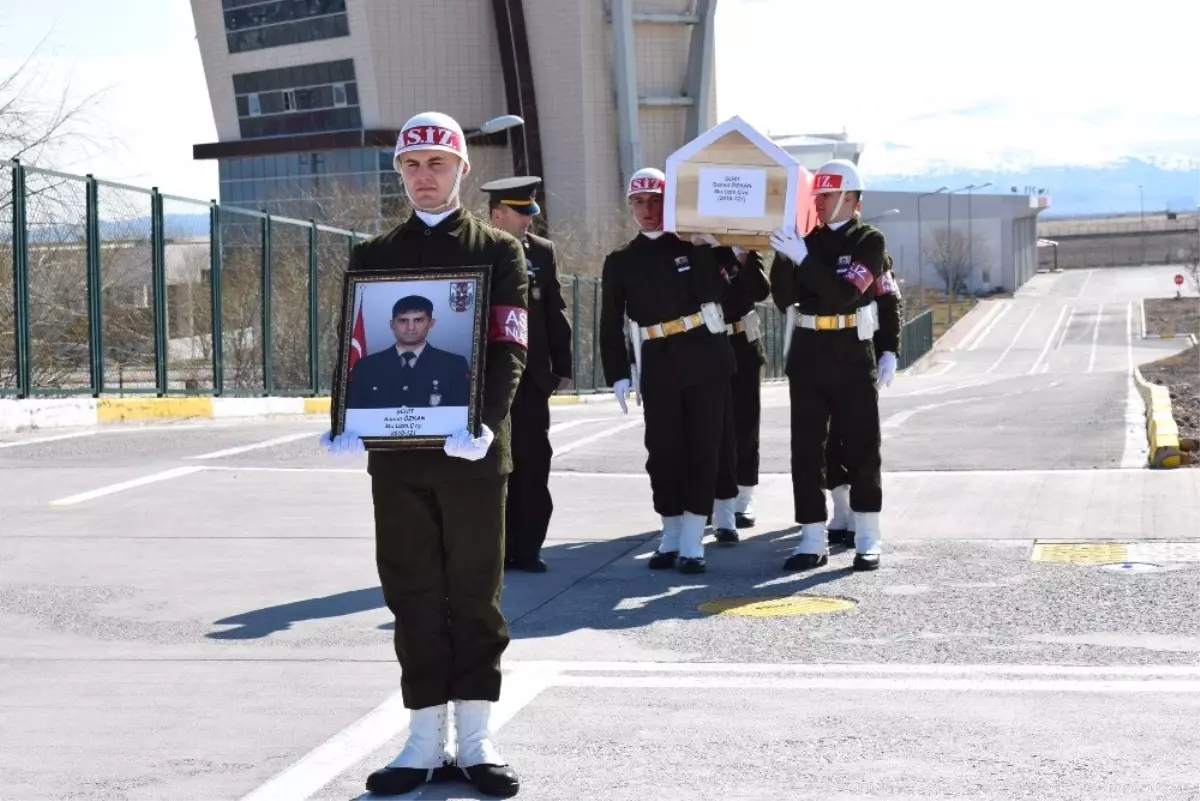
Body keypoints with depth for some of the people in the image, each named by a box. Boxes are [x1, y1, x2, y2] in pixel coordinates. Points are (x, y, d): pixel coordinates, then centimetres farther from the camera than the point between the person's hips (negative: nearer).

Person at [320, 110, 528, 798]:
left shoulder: (500, 252, 6)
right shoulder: (372, 257, 13)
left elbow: (509, 350, -5)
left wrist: (486, 422, -21)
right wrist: (348, 425, -10)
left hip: (472, 450, -2)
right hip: (395, 453, 2)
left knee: (475, 594, 3)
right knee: (413, 596, 5)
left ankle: (475, 739, 10)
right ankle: (427, 741, 11)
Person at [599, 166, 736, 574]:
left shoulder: (696, 244, 6)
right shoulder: (620, 261, 8)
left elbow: (716, 293, -6)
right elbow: (611, 323, 6)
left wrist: (705, 251, -12)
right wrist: (618, 373, 0)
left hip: (706, 359, -1)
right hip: (658, 366, 1)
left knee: (701, 448, -2)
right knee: (663, 451, 4)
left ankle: (692, 543, 1)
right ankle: (671, 537, 18)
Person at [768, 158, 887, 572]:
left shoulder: (869, 240, -3)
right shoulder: (806, 238, 7)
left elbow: (845, 292, -18)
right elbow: (783, 298, 1)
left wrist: (803, 257, -25)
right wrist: (782, 255, -13)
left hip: (851, 353, -4)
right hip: (807, 352, 4)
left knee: (860, 446, 1)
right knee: (806, 449, 3)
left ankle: (867, 541, 9)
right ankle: (812, 540, 9)